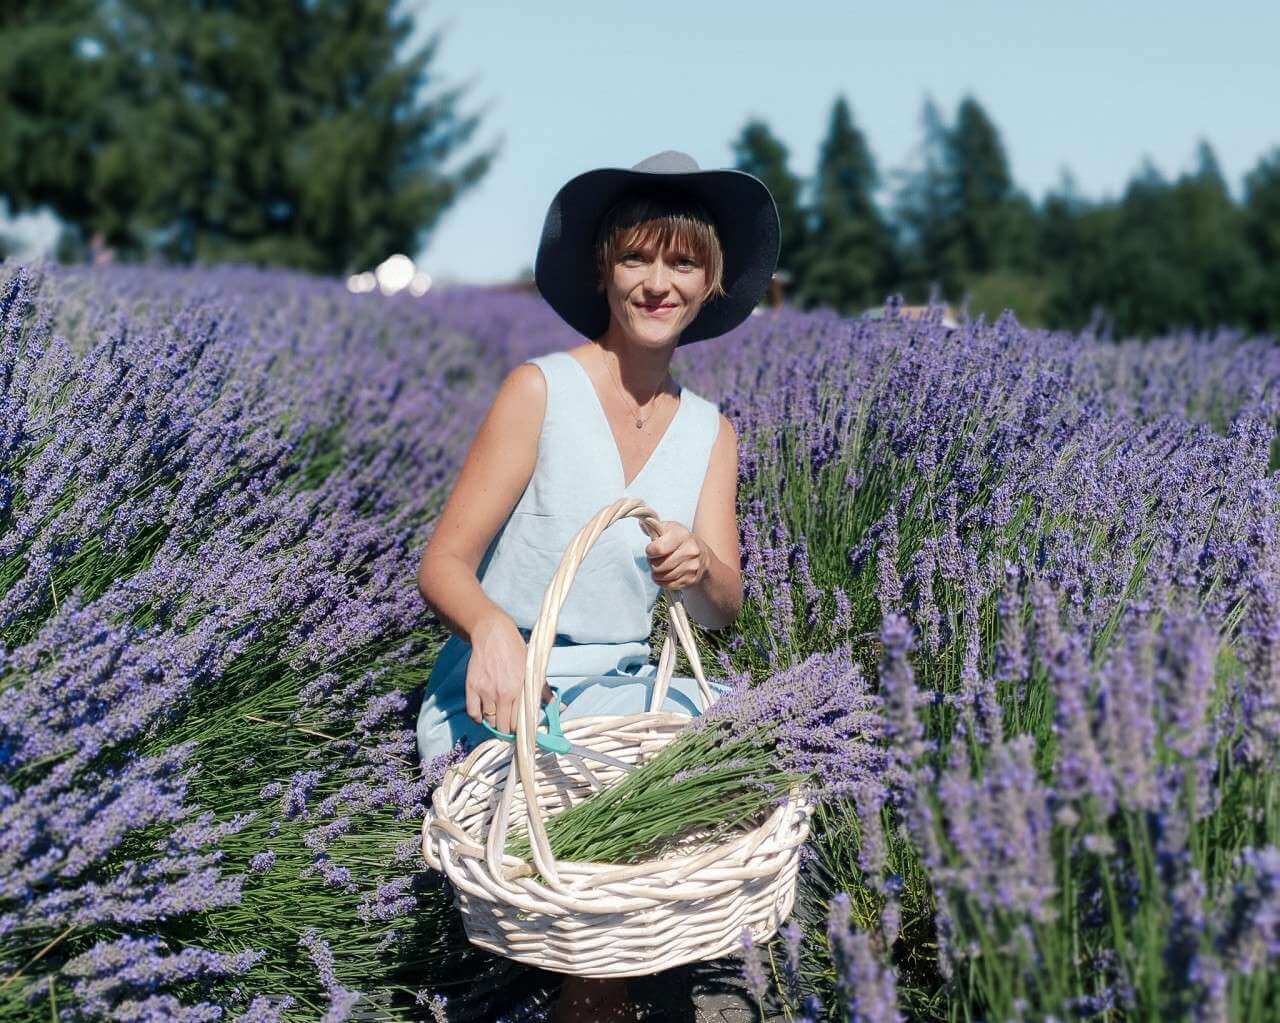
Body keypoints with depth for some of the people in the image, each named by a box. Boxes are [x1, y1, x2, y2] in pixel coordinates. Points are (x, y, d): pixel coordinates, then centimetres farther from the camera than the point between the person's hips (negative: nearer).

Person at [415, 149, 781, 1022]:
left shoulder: (710, 431, 6)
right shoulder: (540, 389, -9)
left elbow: (723, 609, -1)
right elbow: (442, 566, -12)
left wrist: (698, 570, -25)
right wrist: (492, 625, -34)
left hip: (622, 687, 5)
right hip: (503, 692, -5)